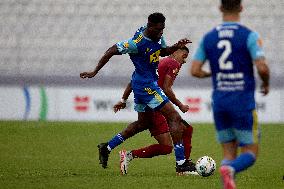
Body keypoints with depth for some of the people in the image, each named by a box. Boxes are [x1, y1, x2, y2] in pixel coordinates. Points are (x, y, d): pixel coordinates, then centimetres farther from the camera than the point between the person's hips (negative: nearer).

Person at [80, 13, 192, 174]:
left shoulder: (158, 36, 1)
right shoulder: (137, 43, -23)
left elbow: (162, 51, 20)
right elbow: (112, 51, -17)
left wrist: (177, 46, -1)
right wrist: (95, 72, -13)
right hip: (146, 85, -10)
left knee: (143, 123, 24)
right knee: (175, 118, -11)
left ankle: (107, 148, 27)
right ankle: (181, 163, -12)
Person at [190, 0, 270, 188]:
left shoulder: (208, 37, 5)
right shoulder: (249, 35, -8)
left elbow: (195, 71, 5)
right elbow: (262, 67, -18)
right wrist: (266, 83, 4)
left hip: (219, 102, 4)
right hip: (243, 103, -4)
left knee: (229, 154, 13)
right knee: (250, 153, 4)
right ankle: (229, 170, -29)